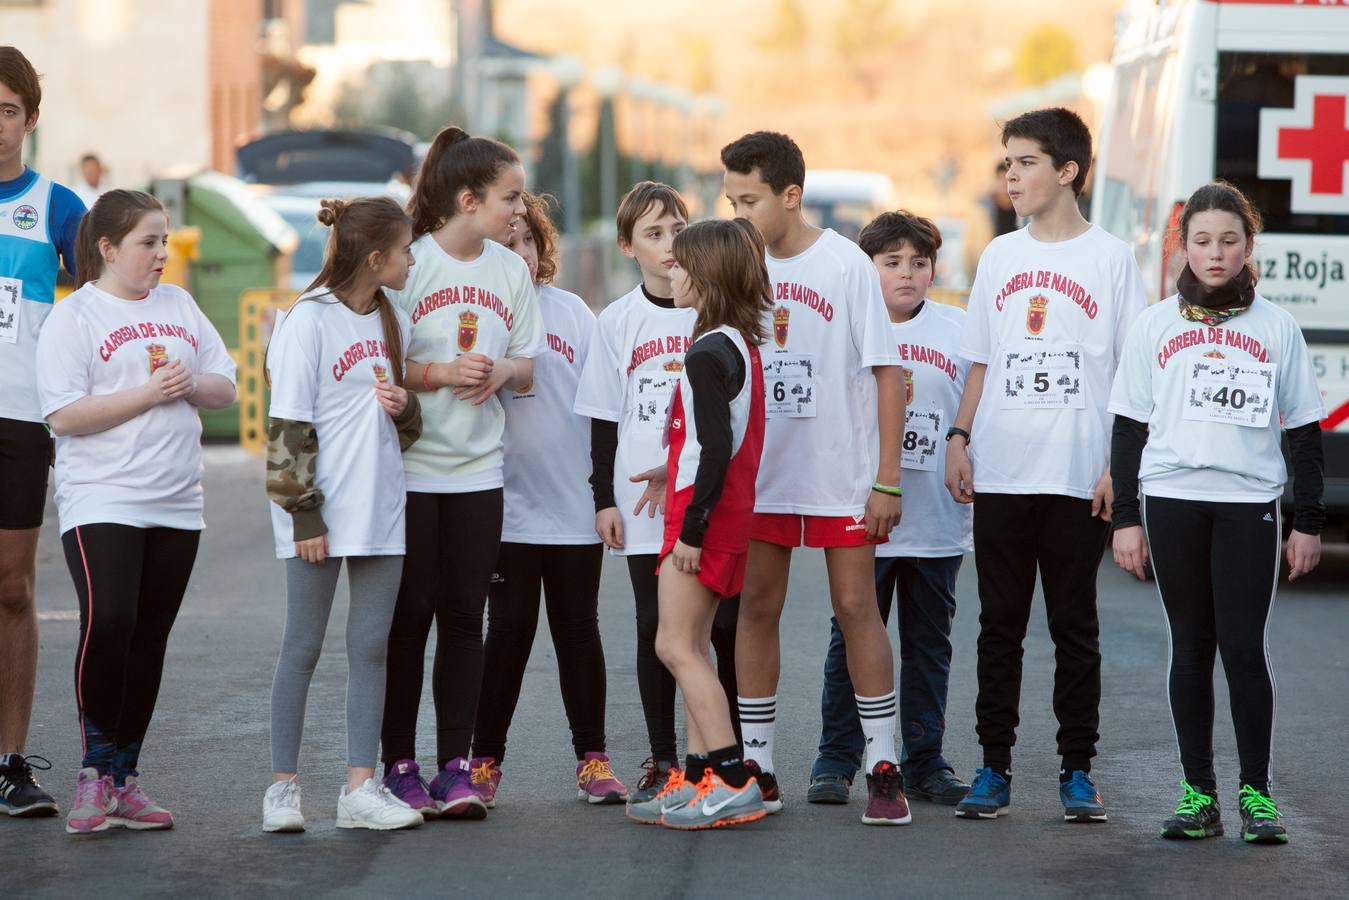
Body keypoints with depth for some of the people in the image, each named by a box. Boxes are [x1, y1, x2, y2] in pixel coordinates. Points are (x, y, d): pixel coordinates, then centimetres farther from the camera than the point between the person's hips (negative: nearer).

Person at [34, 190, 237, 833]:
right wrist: (149, 393, -16)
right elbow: (64, 416, -13)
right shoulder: (73, 317, -4)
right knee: (107, 623, -21)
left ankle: (124, 779, 14)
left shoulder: (179, 306, 13)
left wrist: (192, 383, -7)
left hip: (175, 504, 6)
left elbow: (225, 388, 14)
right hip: (101, 502, -6)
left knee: (149, 642, 7)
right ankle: (94, 770, -7)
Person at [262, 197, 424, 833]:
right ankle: (283, 787, 8)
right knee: (303, 648, 1)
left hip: (380, 507, 6)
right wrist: (303, 514, -14)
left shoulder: (392, 322, 11)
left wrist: (405, 408, -2)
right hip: (320, 514, -6)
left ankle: (360, 787, 6)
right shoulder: (309, 321, -9)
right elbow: (287, 427, -11)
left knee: (371, 647, 4)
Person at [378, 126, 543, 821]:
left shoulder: (511, 270, 8)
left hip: (478, 470, 4)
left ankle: (456, 765, 7)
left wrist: (502, 371, -7)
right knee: (408, 615, 1)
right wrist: (441, 373, -19)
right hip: (408, 468, -4)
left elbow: (529, 365, 14)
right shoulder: (407, 263, -8)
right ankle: (398, 765, 9)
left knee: (464, 617, 3)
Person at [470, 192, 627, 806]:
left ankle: (592, 759, 14)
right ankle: (485, 760, 10)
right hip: (508, 504, -2)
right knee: (509, 631, 0)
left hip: (574, 505, 2)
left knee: (578, 629, 8)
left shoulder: (573, 312, 8)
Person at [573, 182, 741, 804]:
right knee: (656, 629, 4)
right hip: (642, 503, 1)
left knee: (727, 625, -1)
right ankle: (662, 761, 12)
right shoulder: (617, 320, 6)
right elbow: (604, 418, 10)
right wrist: (604, 498, 5)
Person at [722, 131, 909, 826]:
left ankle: (884, 769, 5)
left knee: (855, 607, -2)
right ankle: (756, 771, 12)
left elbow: (885, 373, -7)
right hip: (761, 473, 4)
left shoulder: (846, 265, -8)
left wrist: (888, 480, -11)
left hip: (841, 473, -4)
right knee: (757, 609, 5)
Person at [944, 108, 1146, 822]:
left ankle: (1078, 770, 9)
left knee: (1075, 627, 2)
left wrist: (1118, 466, -8)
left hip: (1077, 477, -3)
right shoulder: (999, 257, 12)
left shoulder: (1110, 259, 0)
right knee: (999, 627, 5)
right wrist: (959, 438, 4)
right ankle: (994, 767, 10)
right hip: (1000, 471, 3)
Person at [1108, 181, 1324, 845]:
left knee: (1244, 647, -8)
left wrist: (1308, 521, 5)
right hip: (1171, 499, 1)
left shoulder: (1276, 327, 7)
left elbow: (1304, 432, 9)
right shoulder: (1155, 326, 9)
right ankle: (1198, 792, 9)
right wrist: (1125, 518, 5)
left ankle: (1256, 792, 1)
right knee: (1190, 648, 4)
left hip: (1249, 503, -1)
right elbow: (1128, 429, 10)